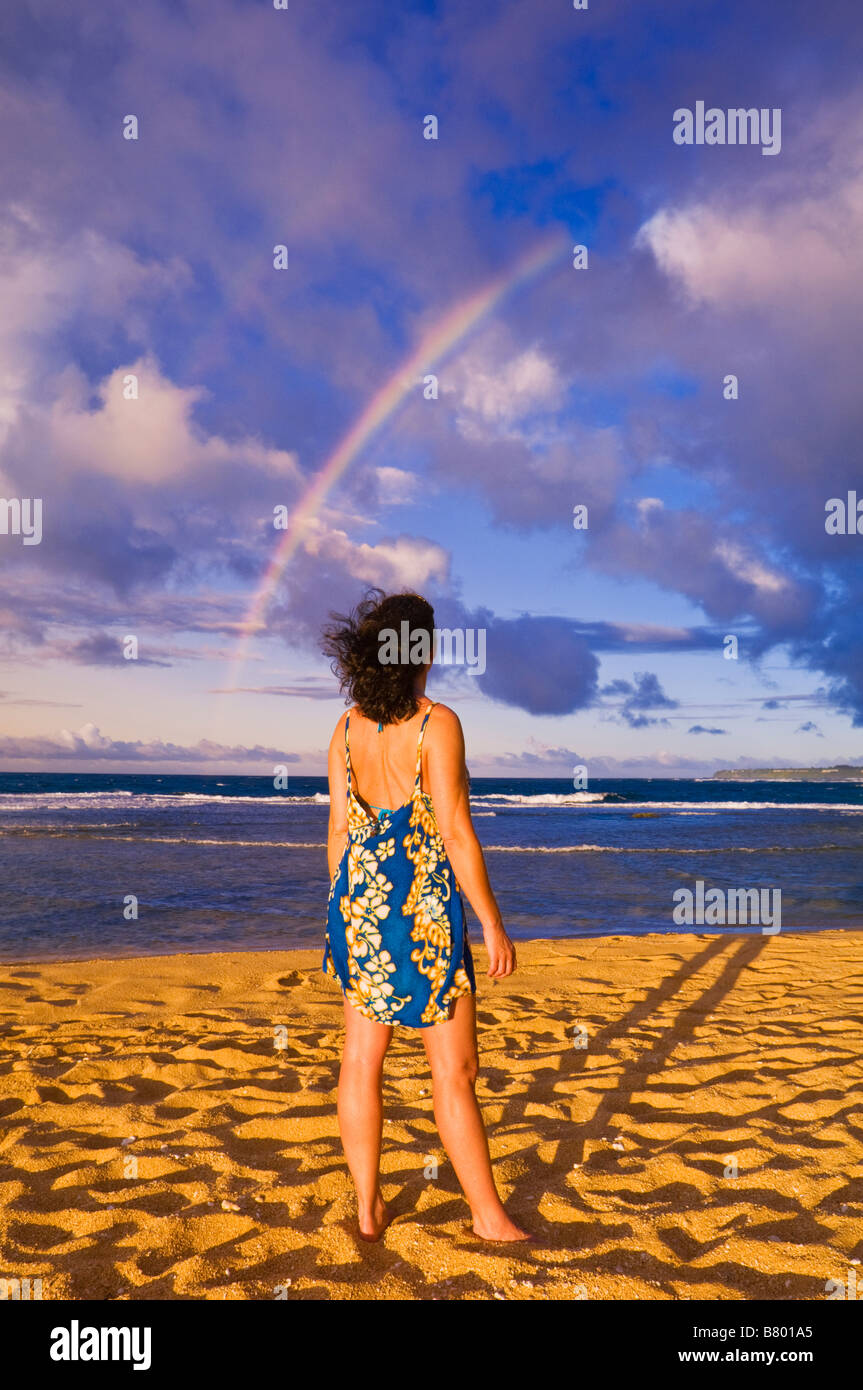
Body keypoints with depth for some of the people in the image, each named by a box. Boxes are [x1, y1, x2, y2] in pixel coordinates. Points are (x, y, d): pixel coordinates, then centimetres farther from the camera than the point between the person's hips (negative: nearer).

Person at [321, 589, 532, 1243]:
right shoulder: (437, 723, -13)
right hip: (425, 902, -6)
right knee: (454, 1068, 5)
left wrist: (346, 912, 18)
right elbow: (456, 834, -16)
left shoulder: (346, 729, 3)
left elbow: (339, 831, 6)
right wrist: (494, 926, -10)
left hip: (362, 899, 6)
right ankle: (488, 1213, 18)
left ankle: (369, 1207, 24)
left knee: (363, 1059, 12)